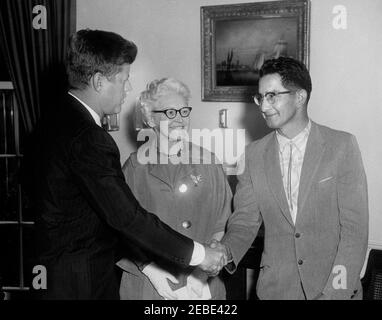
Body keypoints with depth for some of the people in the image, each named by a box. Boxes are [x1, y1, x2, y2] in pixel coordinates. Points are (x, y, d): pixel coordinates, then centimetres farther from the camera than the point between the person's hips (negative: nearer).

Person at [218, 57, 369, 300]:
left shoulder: (343, 146, -9)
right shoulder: (254, 154, -1)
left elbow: (354, 227, -11)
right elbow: (245, 221, 0)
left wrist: (337, 291, -17)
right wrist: (225, 252, -20)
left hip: (333, 286, -2)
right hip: (275, 287, 3)